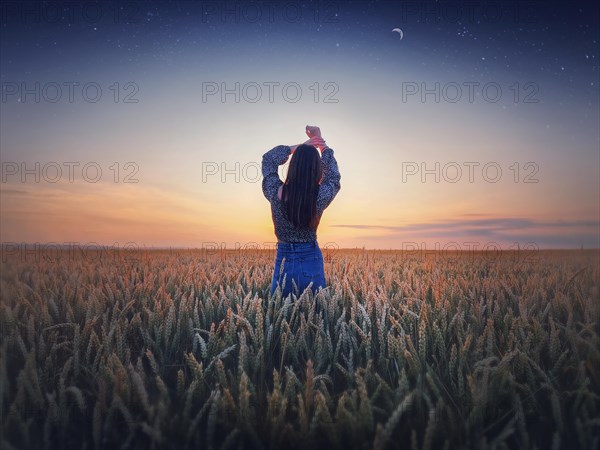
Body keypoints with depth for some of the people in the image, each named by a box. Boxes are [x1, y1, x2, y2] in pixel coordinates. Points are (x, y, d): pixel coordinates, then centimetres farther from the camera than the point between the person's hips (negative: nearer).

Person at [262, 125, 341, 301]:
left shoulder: (276, 193, -14)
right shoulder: (320, 196, -15)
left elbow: (268, 159, 5)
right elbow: (333, 176, 8)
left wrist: (298, 146, 2)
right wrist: (320, 141, 14)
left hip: (284, 261, 1)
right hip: (311, 262, 0)